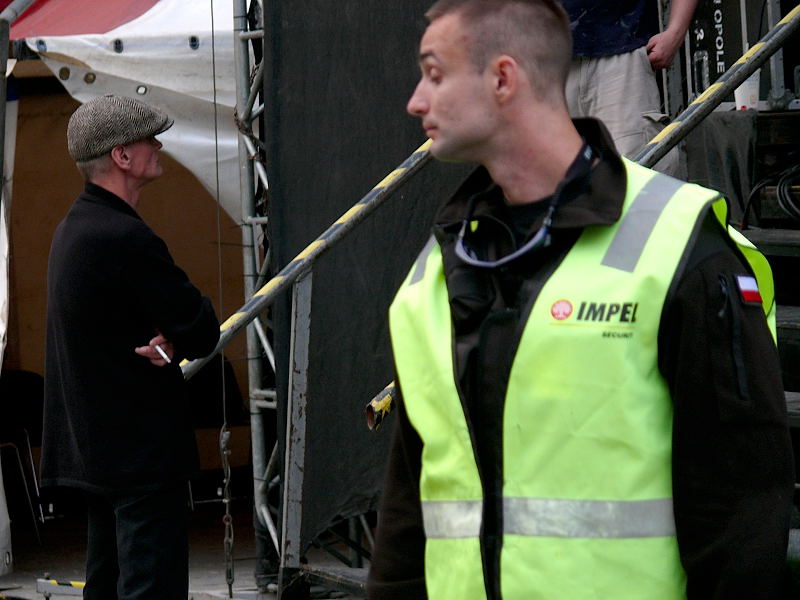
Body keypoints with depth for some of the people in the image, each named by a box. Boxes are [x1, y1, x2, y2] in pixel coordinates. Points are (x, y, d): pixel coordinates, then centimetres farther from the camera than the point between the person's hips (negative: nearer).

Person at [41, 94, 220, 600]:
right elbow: (203, 331, -19)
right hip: (143, 448, -10)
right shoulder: (125, 239, -20)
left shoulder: (73, 229, 12)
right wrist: (175, 343, -2)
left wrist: (167, 340, -7)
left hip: (93, 445, 10)